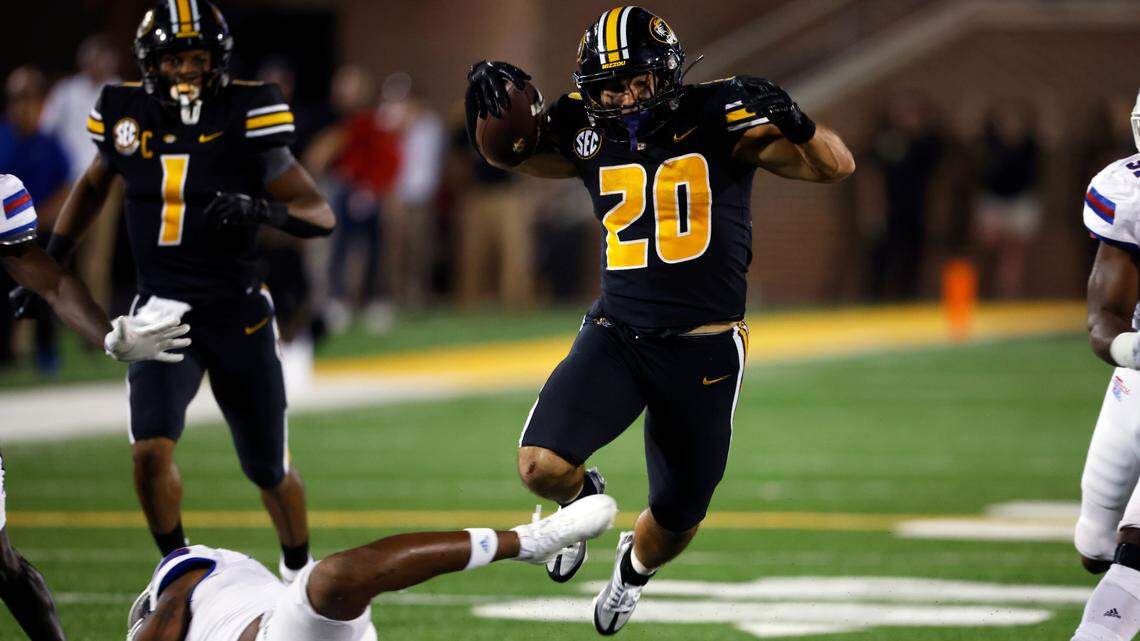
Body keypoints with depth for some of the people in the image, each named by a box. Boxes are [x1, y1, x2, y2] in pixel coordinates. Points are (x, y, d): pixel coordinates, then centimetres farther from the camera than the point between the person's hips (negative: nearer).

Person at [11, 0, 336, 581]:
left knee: (269, 470, 12)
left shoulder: (245, 118, -10)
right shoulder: (128, 115, -1)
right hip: (163, 310, 1)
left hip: (238, 314, -1)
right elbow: (93, 184, 21)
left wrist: (262, 210, -30)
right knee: (151, 450, -21)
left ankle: (298, 570, 39)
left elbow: (320, 216, -11)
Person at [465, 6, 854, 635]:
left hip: (704, 352, -2)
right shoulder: (592, 137, 1)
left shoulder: (717, 120, -9)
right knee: (540, 464, -22)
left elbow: (836, 166, -13)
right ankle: (584, 499, 16)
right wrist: (493, 99, -6)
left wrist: (791, 120, -34)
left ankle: (634, 566, 50)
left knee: (676, 520, 12)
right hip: (616, 339, 2)